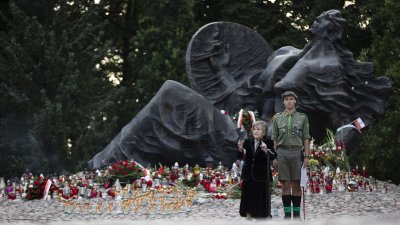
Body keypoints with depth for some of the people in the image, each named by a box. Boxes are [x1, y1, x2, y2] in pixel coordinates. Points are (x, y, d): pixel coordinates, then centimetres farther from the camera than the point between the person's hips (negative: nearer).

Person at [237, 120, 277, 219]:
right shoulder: (247, 142, 4)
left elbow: (273, 157, -21)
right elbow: (241, 156, 1)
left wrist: (266, 150, -39)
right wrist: (240, 149, -19)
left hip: (261, 176, -4)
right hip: (249, 175, 4)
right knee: (248, 198, 9)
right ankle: (248, 216, 18)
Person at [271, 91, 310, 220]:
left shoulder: (302, 118, 7)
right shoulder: (277, 118, 9)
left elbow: (306, 139, 5)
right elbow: (274, 139, 9)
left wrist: (306, 156, -2)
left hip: (297, 152, -1)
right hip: (282, 152, 1)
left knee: (296, 185, 1)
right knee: (285, 185, 1)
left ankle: (296, 214, 6)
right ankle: (287, 214, 5)